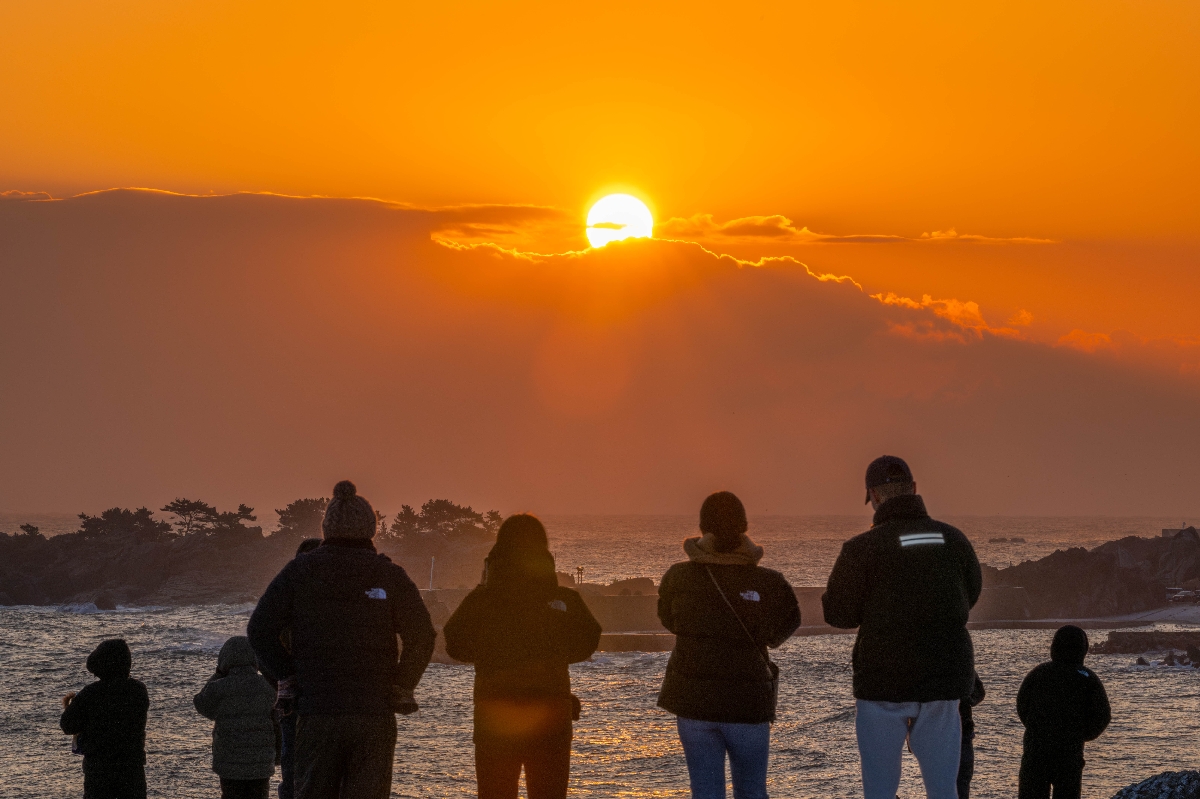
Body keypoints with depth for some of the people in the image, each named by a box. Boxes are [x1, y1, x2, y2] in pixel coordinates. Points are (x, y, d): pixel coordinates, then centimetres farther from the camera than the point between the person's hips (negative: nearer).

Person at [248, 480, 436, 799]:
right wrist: (402, 686, 4)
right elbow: (421, 636, -7)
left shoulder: (299, 570, 3)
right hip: (375, 713, -1)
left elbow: (260, 629, -2)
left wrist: (286, 677, 8)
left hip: (317, 712, 1)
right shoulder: (389, 575, 0)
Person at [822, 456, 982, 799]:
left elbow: (839, 614, -5)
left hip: (883, 680, -3)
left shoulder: (861, 548, -11)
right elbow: (970, 595, 17)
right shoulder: (953, 539, 1)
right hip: (941, 681, 3)